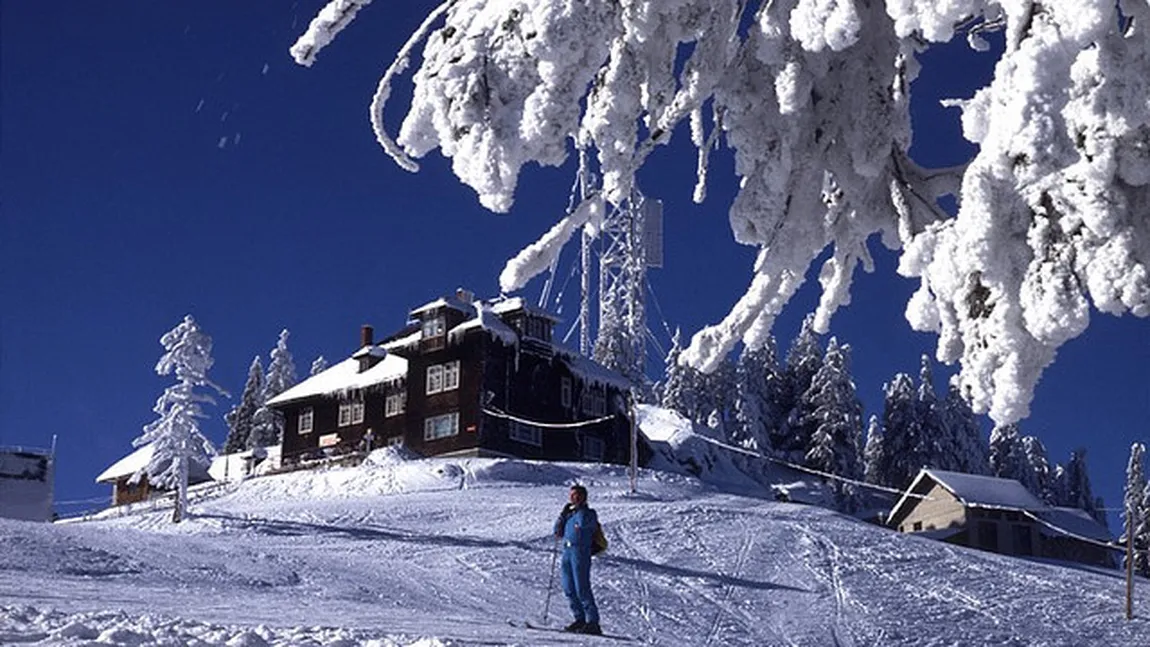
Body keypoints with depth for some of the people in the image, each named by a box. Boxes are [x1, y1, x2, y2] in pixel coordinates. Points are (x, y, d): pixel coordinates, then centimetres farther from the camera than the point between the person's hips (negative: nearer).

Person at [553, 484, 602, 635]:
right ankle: (580, 619, 14)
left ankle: (593, 622, -9)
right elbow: (558, 532, 19)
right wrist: (563, 515, 5)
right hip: (567, 551, 8)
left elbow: (583, 522, -22)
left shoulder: (589, 513, 0)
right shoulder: (569, 514, 20)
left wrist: (579, 507, -6)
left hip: (580, 551, -8)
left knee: (582, 588, -11)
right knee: (569, 589, 6)